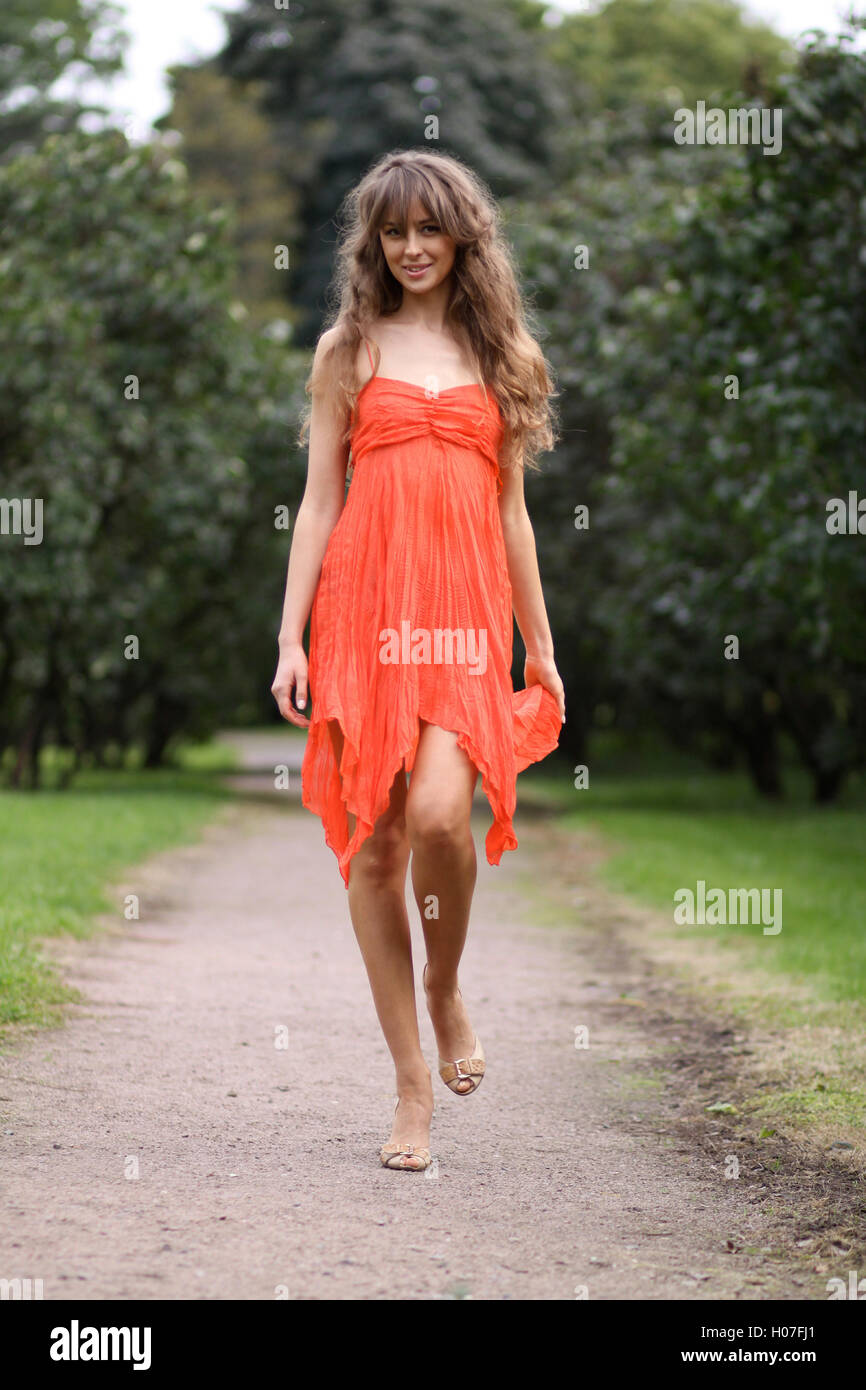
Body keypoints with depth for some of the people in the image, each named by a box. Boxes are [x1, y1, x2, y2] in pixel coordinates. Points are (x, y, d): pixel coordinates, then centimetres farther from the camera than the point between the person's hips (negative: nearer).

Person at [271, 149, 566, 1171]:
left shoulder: (502, 355, 14)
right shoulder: (349, 349, 11)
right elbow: (318, 501, 8)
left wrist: (540, 645, 16)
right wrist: (292, 637, 1)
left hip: (467, 611, 0)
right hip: (365, 606, 0)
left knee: (441, 812, -22)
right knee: (374, 839, -2)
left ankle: (445, 990, 8)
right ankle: (413, 1085, 8)